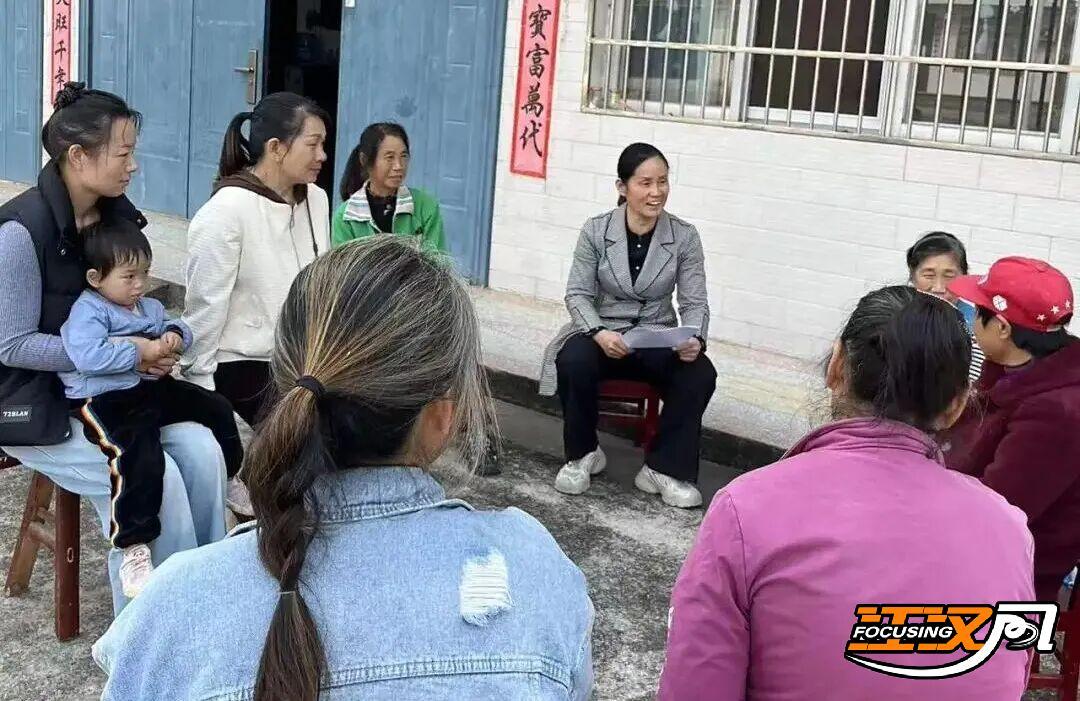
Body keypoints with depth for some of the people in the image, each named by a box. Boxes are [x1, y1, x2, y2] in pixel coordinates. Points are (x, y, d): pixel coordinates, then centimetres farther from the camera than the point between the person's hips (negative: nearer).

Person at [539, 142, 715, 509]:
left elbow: (694, 302, -4)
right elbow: (578, 293, -6)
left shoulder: (684, 236, -5)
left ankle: (663, 469, -10)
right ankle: (583, 454, -5)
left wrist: (694, 339, -27)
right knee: (573, 364, -34)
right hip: (602, 333, -1)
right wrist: (599, 333, -26)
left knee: (700, 375, -29)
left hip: (658, 339, 1)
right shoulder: (596, 231, -7)